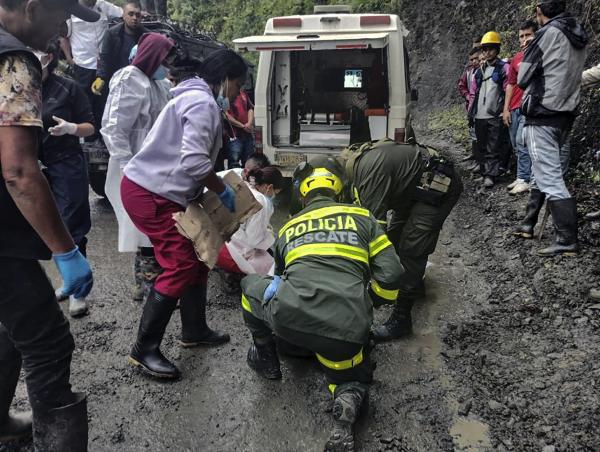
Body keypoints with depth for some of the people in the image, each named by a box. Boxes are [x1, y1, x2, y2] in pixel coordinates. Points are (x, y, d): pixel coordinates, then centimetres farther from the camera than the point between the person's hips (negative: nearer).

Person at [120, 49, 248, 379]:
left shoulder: (197, 98, 18)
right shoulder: (203, 103, -15)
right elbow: (194, 162, -26)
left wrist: (217, 190, 11)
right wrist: (223, 192, -12)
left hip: (164, 193, 11)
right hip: (150, 194, -11)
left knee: (197, 257, 14)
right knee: (181, 266, -9)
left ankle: (194, 331, 27)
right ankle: (144, 350, 3)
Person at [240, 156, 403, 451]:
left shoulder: (288, 228, 24)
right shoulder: (361, 218, 17)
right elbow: (390, 275, 9)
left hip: (289, 317, 0)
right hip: (346, 329, 0)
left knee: (250, 285, 30)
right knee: (352, 377, 31)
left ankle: (265, 356, 35)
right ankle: (346, 409, -1)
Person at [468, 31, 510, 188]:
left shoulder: (503, 68, 1)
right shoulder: (479, 71, 17)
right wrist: (471, 111, 14)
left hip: (496, 116, -6)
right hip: (479, 116, 6)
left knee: (493, 147, -7)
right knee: (482, 146, 11)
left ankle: (490, 175, -7)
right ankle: (485, 172, 20)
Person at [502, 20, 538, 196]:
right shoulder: (516, 58, 15)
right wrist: (506, 109, 10)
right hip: (514, 107, 6)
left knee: (522, 142, -15)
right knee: (516, 145, 8)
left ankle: (524, 180, -10)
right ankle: (521, 177, 17)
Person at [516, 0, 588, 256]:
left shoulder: (549, 33, -12)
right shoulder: (578, 36, 11)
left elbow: (522, 78, -8)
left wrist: (532, 83, 11)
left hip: (543, 115, -9)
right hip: (566, 113, 9)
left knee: (550, 178, -8)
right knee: (544, 171, 18)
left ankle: (567, 240, -8)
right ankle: (528, 223, 27)